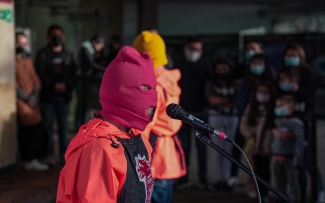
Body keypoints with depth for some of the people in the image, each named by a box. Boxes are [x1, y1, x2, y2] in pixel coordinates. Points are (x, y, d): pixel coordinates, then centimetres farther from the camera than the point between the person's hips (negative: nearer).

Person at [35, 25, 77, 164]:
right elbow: (40, 73, -9)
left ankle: (64, 152, 15)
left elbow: (73, 73, 5)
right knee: (48, 126, -1)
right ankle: (49, 154, 6)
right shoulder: (43, 54, 3)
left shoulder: (68, 55, 15)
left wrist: (66, 85, -13)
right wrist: (53, 85, -16)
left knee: (63, 126, 7)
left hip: (64, 95, 3)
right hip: (48, 95, -3)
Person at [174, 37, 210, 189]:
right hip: (183, 111, 0)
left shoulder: (205, 67, 8)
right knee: (184, 145, 3)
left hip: (200, 111, 0)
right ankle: (183, 177, 7)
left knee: (201, 145, 3)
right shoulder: (178, 66, 8)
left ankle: (203, 178, 5)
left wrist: (207, 106, -6)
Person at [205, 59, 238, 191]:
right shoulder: (211, 85, 5)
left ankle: (225, 179, 4)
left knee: (228, 149, 0)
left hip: (232, 118, 2)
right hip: (216, 117, -2)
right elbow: (213, 100, -6)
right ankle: (217, 179, -2)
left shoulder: (234, 85, 9)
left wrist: (221, 102, -7)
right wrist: (229, 100, -1)